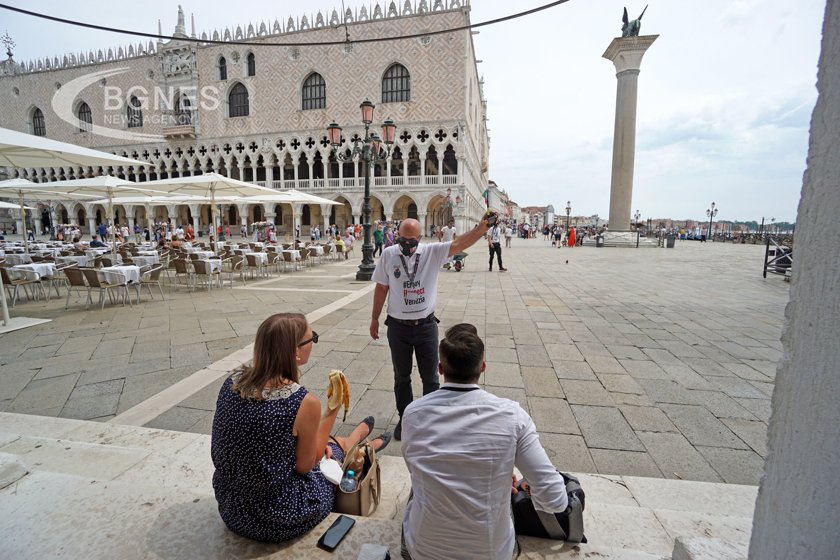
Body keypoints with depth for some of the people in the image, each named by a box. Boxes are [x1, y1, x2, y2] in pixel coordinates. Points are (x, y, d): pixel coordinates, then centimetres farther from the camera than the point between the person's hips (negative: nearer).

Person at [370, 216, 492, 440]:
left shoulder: (432, 252, -8)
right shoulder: (388, 255, -6)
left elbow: (458, 244, -24)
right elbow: (381, 288, 2)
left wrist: (481, 228, -41)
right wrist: (374, 318, 7)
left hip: (426, 326, 0)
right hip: (398, 327, 1)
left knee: (430, 377, 12)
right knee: (401, 377, 17)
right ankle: (405, 418, 37)